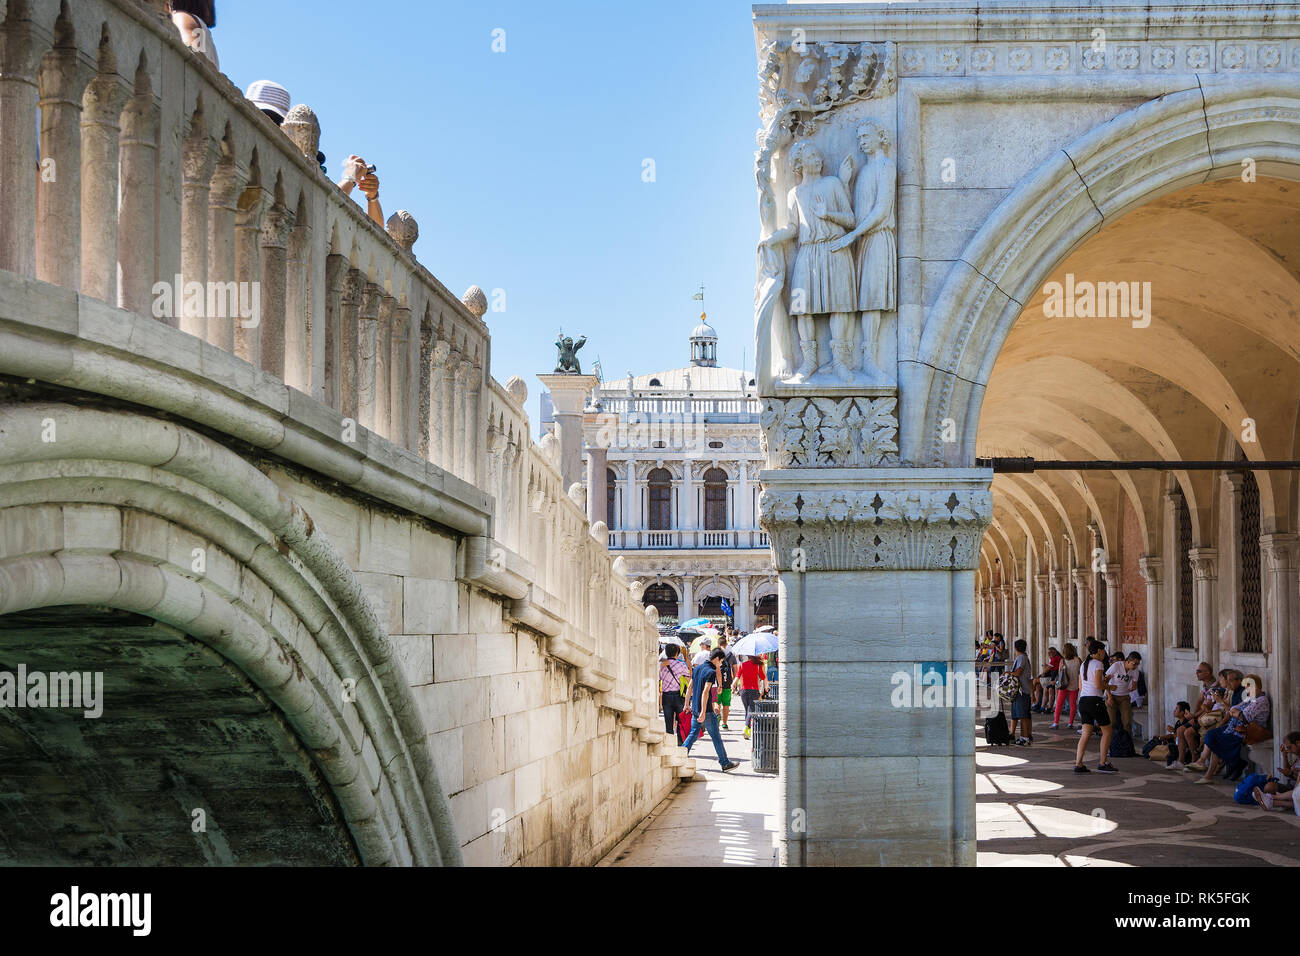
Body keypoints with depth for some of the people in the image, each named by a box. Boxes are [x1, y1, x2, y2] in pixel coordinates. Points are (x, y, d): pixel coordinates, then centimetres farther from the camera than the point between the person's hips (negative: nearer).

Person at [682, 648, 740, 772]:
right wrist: (703, 712, -24)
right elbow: (705, 692, -23)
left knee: (693, 734, 13)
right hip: (706, 710, -8)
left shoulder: (697, 669, 10)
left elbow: (690, 687, 16)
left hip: (695, 709, 8)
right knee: (716, 737, 1)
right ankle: (725, 763, 8)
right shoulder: (711, 672, -16)